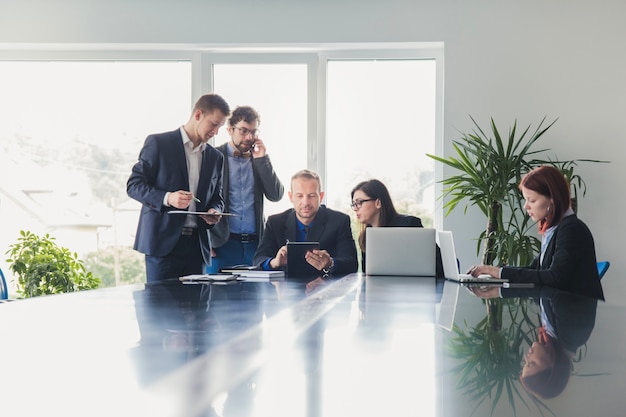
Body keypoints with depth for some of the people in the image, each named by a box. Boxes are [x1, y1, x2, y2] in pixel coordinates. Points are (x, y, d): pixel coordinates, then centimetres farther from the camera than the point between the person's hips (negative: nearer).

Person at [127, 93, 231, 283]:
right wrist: (167, 198, -19)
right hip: (163, 241, -4)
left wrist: (214, 211, 0)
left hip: (197, 245, 5)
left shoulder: (215, 157, 16)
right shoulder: (157, 143, 0)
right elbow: (133, 185, -3)